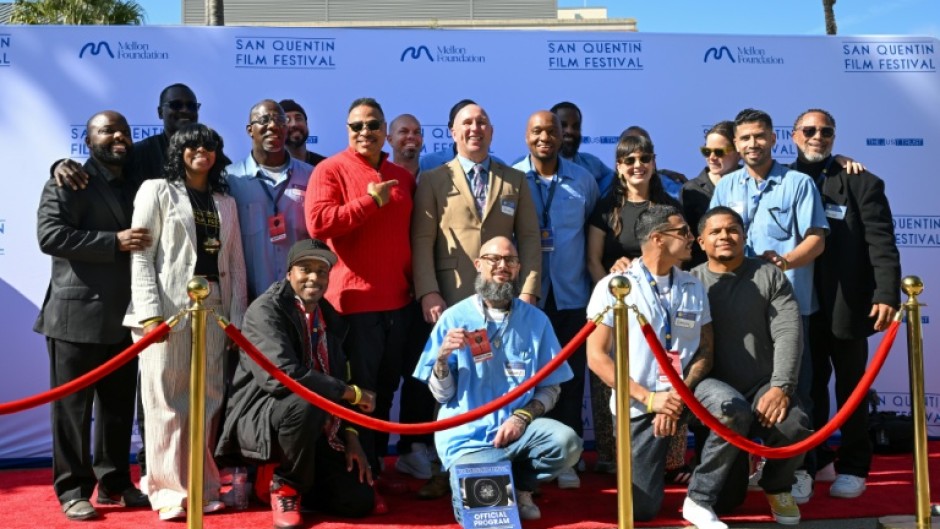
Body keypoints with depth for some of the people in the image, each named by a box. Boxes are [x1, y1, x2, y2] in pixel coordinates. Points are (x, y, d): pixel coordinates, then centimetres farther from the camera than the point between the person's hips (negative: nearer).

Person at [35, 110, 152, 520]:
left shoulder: (134, 186, 18)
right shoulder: (69, 182, -2)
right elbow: (49, 235, -15)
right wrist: (114, 242, -19)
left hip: (123, 317, 6)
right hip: (77, 315, -6)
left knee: (119, 405, 11)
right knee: (73, 405, 1)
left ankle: (114, 482, 21)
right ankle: (73, 489, 10)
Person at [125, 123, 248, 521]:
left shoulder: (225, 202, 18)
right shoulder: (157, 191, 6)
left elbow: (236, 262, 13)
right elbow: (141, 255, -3)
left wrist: (237, 316, 3)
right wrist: (150, 311, -14)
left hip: (214, 308, 4)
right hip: (169, 307, -4)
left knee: (208, 400, 6)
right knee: (167, 402, -3)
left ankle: (203, 487, 15)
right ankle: (170, 491, 4)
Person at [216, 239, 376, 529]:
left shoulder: (331, 319, 7)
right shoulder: (266, 310, -15)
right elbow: (280, 375, -30)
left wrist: (349, 434, 1)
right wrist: (352, 393, -23)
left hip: (318, 431, 6)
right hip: (260, 417, -6)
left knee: (359, 501, -5)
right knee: (307, 402, -38)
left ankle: (292, 477, 19)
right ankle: (286, 485, -10)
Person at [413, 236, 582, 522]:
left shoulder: (536, 320, 3)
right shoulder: (454, 318, -2)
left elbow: (550, 388, 4)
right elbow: (442, 394, -1)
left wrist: (522, 416, -15)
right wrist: (442, 356, -21)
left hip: (518, 428, 2)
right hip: (467, 435, -2)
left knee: (566, 443, -27)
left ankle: (519, 485, 6)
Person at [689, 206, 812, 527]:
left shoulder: (768, 276, 5)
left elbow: (788, 333, -5)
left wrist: (780, 386, -17)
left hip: (763, 386, 2)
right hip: (713, 384, -2)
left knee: (796, 426, -27)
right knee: (733, 412, -36)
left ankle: (777, 487, 10)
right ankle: (699, 499, -13)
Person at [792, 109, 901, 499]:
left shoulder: (862, 183, 1)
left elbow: (881, 243, -6)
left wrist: (887, 294, -17)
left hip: (847, 306, -1)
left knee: (850, 388, 10)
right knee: (810, 387, 11)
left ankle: (853, 467, 20)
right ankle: (813, 459, 23)